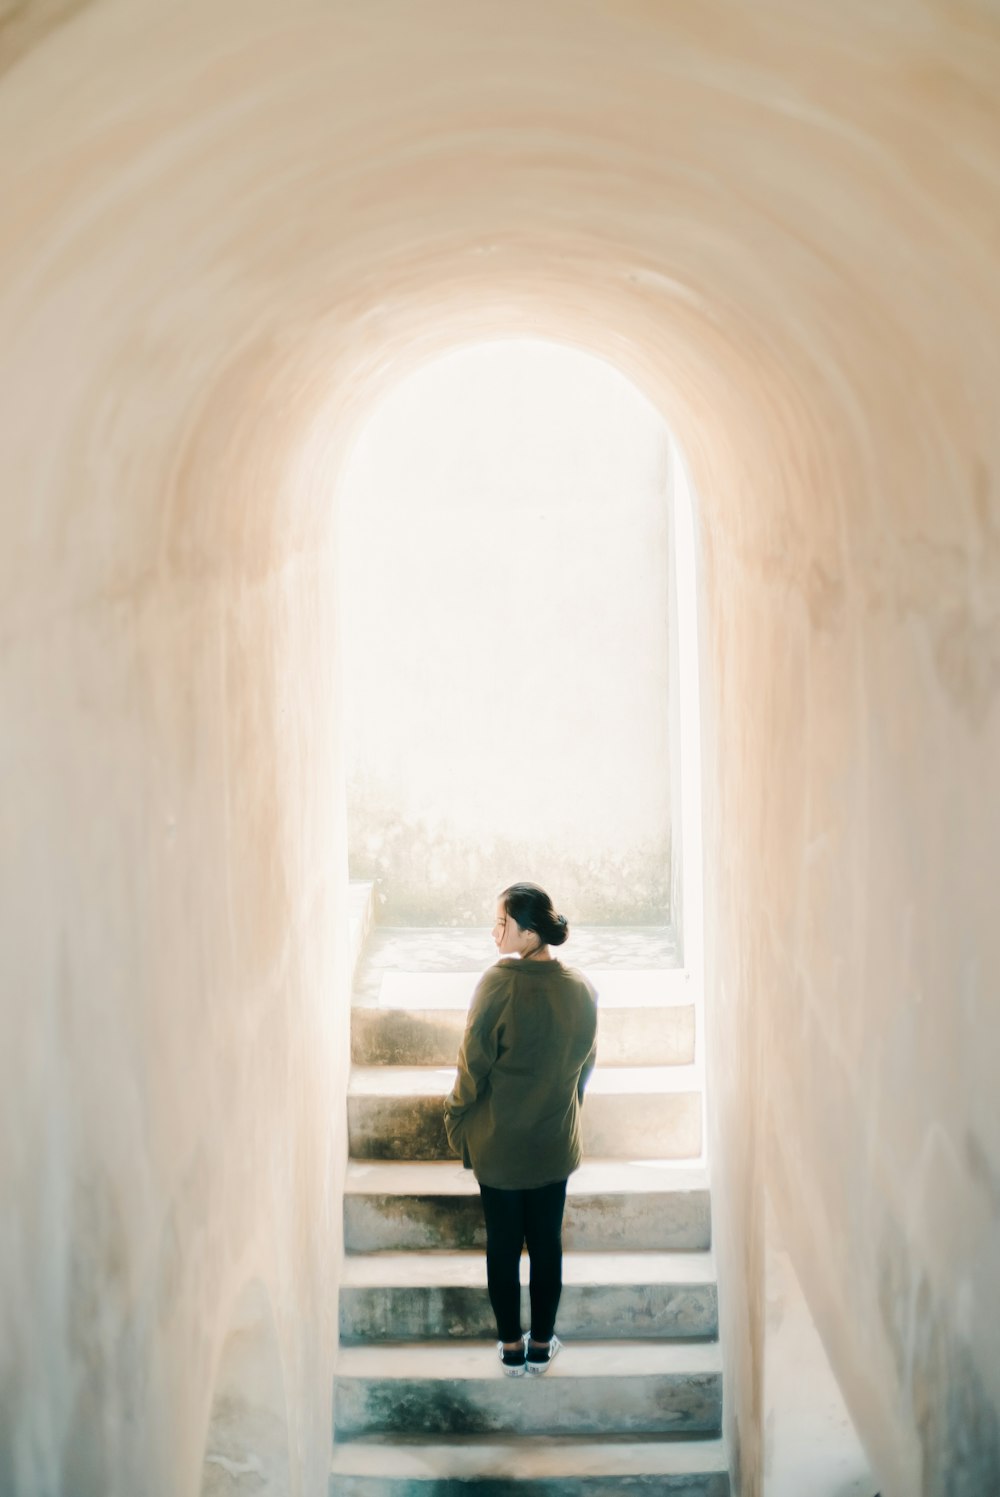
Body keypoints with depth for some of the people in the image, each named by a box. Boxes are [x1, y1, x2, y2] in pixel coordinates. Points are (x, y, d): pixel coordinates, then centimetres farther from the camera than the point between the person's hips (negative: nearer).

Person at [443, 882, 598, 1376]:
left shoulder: (499, 984, -23)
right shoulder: (581, 989, -7)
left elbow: (473, 1064, -15)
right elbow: (586, 1063, 6)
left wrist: (456, 1118, 1)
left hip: (498, 1145, -3)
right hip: (556, 1144, 4)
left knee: (503, 1244, 12)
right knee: (547, 1242, 16)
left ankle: (512, 1347, 23)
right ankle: (541, 1345, 27)